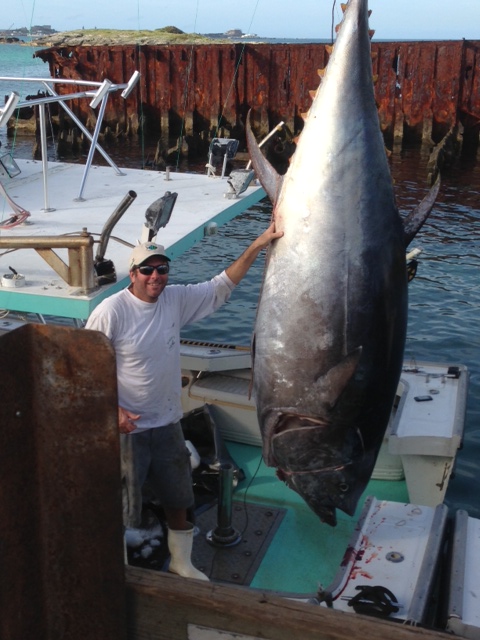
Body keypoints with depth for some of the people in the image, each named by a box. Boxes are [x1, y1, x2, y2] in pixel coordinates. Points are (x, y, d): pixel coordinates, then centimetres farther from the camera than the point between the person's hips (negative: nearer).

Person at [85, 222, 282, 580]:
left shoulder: (175, 300, -2)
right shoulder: (111, 312, -19)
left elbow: (222, 287, 4)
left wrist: (255, 248, -6)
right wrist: (113, 410, -24)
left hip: (168, 424, 6)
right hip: (125, 427, -6)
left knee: (179, 500, 22)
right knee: (122, 509, 7)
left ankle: (182, 563, 45)